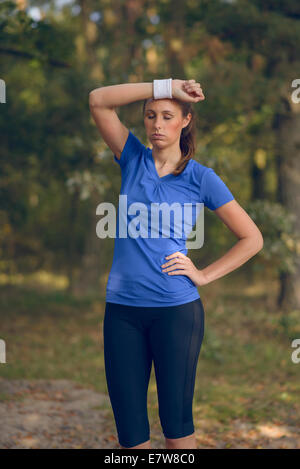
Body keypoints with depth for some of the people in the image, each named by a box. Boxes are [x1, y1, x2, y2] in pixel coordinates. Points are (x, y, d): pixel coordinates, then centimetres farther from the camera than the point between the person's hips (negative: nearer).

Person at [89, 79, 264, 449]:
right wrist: (164, 87, -10)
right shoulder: (133, 160, 7)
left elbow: (252, 239, 4)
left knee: (176, 423, 5)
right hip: (122, 309, 2)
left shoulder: (201, 178, 0)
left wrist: (204, 276, -3)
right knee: (128, 429, 5)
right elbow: (98, 101, -6)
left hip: (176, 308, -2)